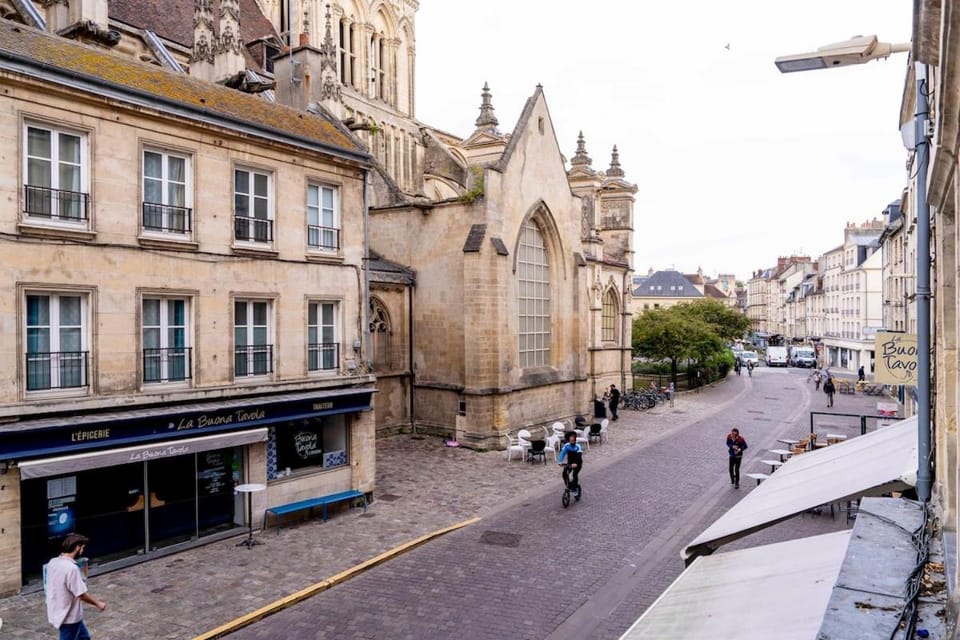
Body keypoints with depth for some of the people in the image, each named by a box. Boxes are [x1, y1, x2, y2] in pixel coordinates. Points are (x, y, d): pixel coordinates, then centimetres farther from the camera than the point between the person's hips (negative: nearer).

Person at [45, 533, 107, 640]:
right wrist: (98, 603, -8)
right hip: (69, 617, -9)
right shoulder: (71, 568, -29)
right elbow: (82, 594, -23)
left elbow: (47, 585, 12)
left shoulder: (53, 562, -2)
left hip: (58, 612, 9)